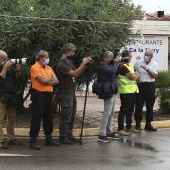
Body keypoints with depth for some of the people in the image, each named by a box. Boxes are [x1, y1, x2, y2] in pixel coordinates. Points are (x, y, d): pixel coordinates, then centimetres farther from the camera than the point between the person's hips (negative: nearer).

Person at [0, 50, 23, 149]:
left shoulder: (10, 65, 9)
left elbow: (17, 77, 13)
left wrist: (18, 70, -6)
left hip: (11, 96, 7)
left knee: (12, 119, 12)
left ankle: (11, 138, 22)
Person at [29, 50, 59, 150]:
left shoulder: (49, 68, 15)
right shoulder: (35, 68, -7)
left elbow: (56, 81, 6)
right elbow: (43, 80, -18)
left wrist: (46, 81, -10)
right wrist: (51, 79, 0)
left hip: (48, 94, 7)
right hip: (39, 94, -7)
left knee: (49, 117, 12)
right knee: (36, 117, -6)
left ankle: (48, 138, 21)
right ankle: (33, 140, -4)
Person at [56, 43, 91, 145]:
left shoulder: (70, 62, 14)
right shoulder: (61, 64, -17)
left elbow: (77, 73, 13)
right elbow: (74, 74, -23)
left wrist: (85, 65, 0)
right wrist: (83, 63, -18)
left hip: (72, 92, 9)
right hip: (66, 93, -9)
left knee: (72, 117, 14)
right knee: (66, 117, -3)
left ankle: (69, 135, 23)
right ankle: (63, 138, 5)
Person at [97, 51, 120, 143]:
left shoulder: (108, 64, 18)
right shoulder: (102, 64, -11)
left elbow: (115, 72, 15)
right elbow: (112, 71, -25)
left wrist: (115, 63, 3)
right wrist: (115, 62, -10)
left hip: (113, 91, 10)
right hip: (108, 92, -10)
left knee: (111, 113, 15)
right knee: (107, 113, -9)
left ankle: (109, 132, 24)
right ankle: (102, 135, -5)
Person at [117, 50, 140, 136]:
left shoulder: (130, 65, 17)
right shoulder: (123, 66, -13)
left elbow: (137, 75, 15)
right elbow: (132, 76, -16)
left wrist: (135, 76, -6)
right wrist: (135, 74, 4)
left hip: (133, 90, 9)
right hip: (126, 91, -9)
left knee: (130, 110, 15)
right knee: (123, 110, -6)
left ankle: (129, 127, 24)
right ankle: (120, 129, -3)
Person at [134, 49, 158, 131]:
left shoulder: (155, 64, 1)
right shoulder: (138, 62, 3)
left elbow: (155, 76, -10)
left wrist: (147, 69, -19)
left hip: (150, 86, 1)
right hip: (140, 85, -1)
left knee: (150, 106, 6)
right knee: (139, 105, 0)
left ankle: (148, 124, 17)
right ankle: (138, 124, 9)